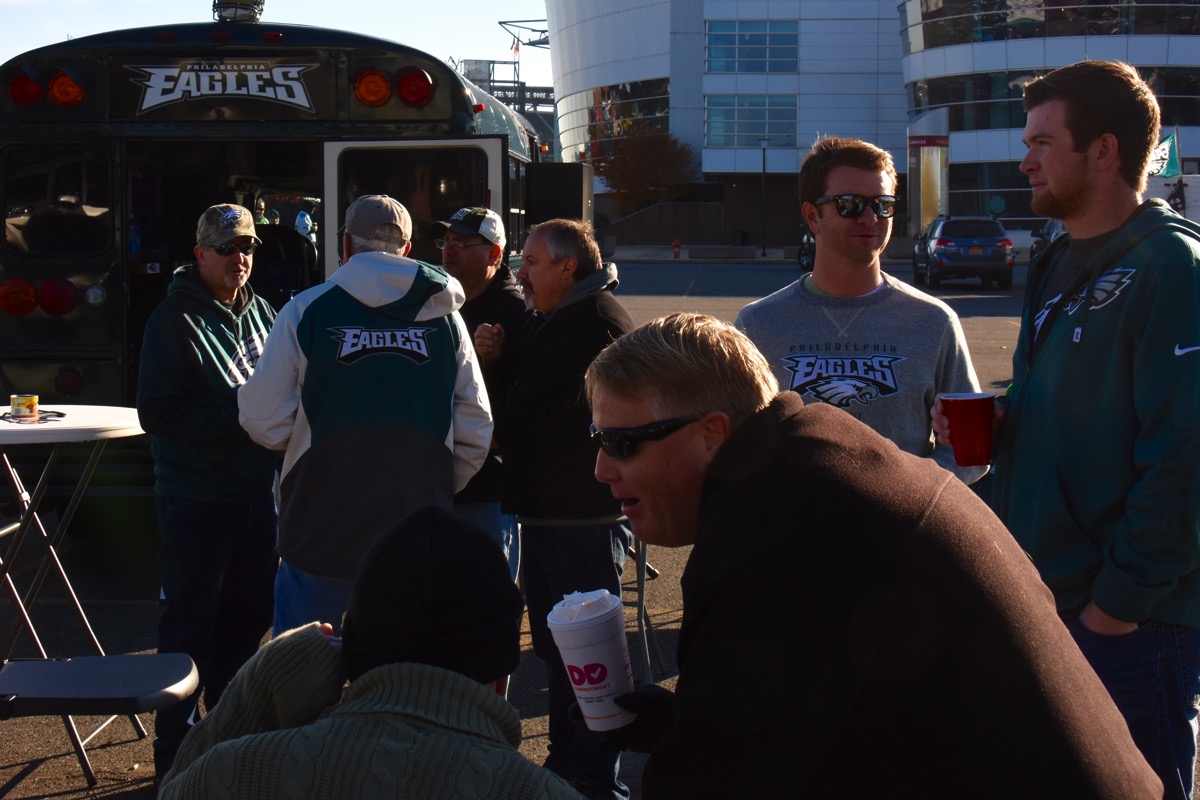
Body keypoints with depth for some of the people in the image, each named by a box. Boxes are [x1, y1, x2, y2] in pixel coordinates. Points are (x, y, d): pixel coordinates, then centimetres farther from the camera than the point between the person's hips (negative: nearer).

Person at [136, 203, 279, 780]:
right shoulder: (174, 319, -8)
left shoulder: (262, 314, 10)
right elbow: (158, 412, -14)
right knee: (190, 624, 1)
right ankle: (177, 752, 11)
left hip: (258, 489, 6)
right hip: (196, 496, -6)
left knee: (249, 617, 13)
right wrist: (234, 420, -20)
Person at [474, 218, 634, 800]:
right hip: (545, 510, 10)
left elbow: (570, 419, -20)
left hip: (583, 514, -10)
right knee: (552, 640, 17)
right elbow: (522, 397, 20)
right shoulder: (551, 322, 18)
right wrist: (490, 358, 2)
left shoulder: (599, 321, -15)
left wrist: (497, 430, -6)